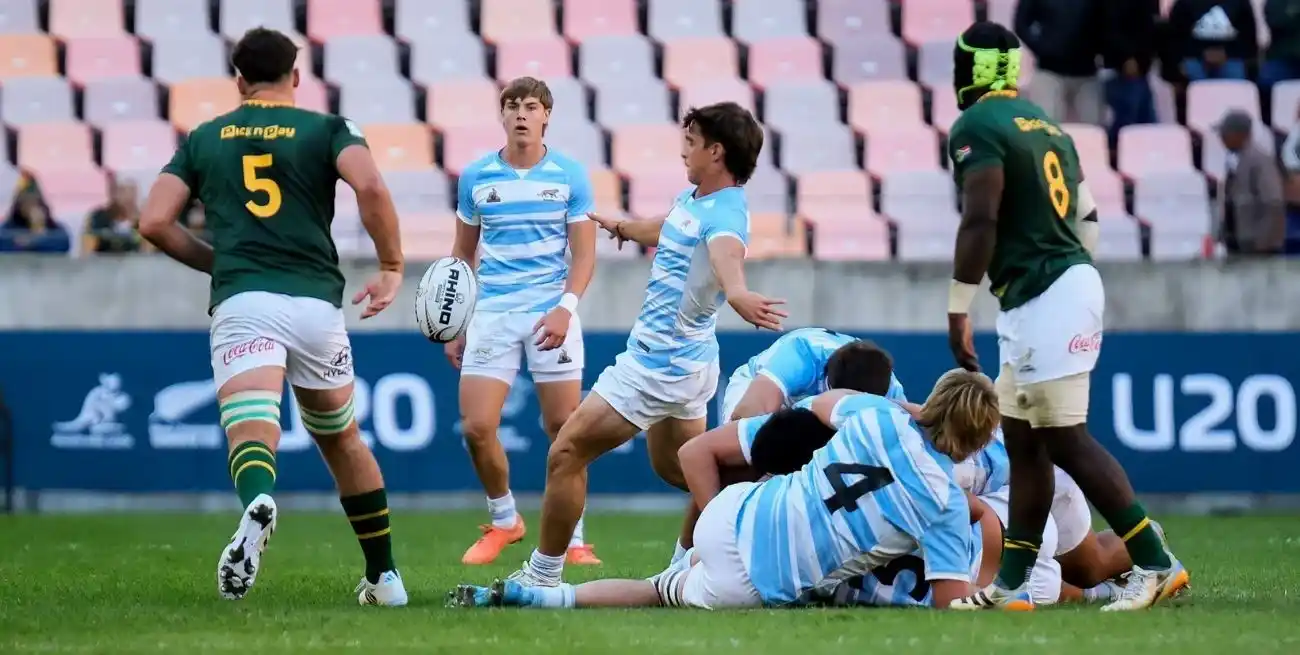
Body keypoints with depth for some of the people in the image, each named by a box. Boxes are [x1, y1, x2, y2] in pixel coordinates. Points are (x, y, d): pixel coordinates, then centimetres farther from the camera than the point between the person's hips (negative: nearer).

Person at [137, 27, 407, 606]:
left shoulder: (204, 139, 16)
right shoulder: (326, 130, 10)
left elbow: (155, 222, 9)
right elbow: (370, 186, -10)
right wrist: (392, 267, 1)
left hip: (241, 303, -1)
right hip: (316, 303, 1)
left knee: (251, 439, -17)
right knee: (342, 441, 22)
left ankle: (257, 505, -53)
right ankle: (384, 578, 27)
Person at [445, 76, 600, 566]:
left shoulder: (570, 176, 0)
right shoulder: (476, 177, 6)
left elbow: (584, 253, 0)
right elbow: (462, 253, 15)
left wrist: (565, 307, -16)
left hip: (551, 312, -2)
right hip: (491, 313, 2)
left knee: (563, 428, -3)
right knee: (476, 426, -7)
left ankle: (573, 539, 8)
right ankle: (503, 521, 16)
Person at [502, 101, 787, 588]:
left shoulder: (724, 214, -26)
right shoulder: (691, 198, 4)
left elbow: (727, 253, -51)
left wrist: (737, 293, -71)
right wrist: (622, 227, 46)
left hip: (660, 366, -10)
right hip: (683, 363, 10)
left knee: (566, 455, -3)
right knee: (677, 469, 25)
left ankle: (542, 577, 7)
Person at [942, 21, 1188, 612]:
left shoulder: (976, 128, -10)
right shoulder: (1042, 124, 18)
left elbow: (980, 220, -20)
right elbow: (1087, 216, 21)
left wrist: (958, 309, -16)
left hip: (1043, 296, -10)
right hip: (1071, 278, 10)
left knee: (1065, 439, -8)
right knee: (1022, 438, 12)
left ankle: (1155, 564, -10)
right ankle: (1011, 584, 13)